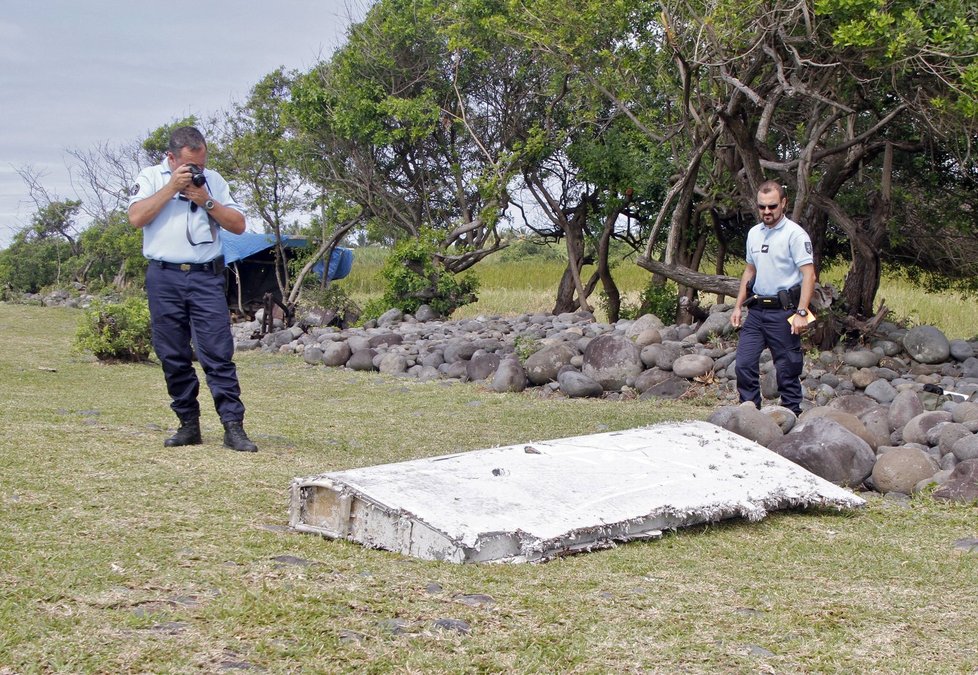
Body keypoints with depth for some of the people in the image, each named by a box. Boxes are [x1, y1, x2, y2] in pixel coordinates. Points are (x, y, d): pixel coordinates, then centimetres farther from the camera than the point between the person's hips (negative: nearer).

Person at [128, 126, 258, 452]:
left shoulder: (213, 180, 12)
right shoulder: (151, 178, 7)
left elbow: (238, 225, 7)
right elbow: (137, 217, -9)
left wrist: (206, 201, -5)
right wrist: (171, 187, -10)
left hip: (206, 277, 0)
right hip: (164, 278, 0)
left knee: (219, 353, -7)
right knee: (173, 357, 4)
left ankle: (233, 427, -8)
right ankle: (188, 425, 14)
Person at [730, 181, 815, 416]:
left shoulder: (795, 234, -9)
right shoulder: (754, 233, 13)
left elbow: (809, 275, -15)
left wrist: (801, 313, -22)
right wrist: (738, 306, 18)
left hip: (783, 311, -7)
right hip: (756, 310, 7)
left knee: (787, 369, 0)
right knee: (744, 364, 3)